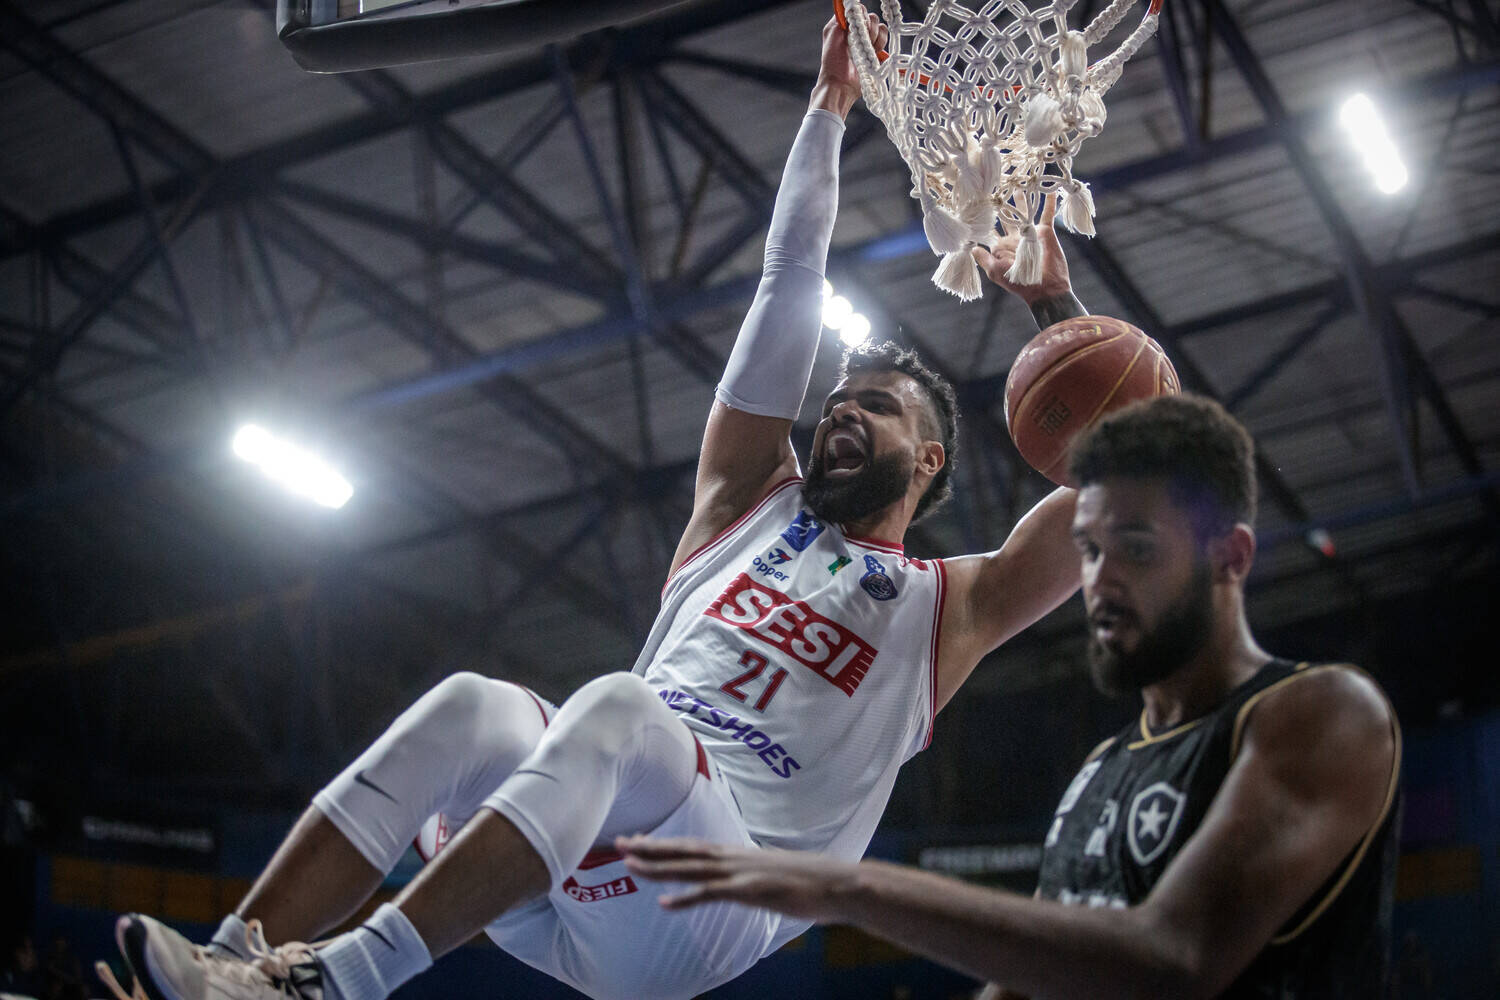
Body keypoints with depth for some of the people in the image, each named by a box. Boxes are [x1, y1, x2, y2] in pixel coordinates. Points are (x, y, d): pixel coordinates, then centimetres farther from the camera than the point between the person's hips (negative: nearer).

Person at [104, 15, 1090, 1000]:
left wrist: (1054, 301, 10)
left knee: (619, 708, -36)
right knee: (471, 706, -29)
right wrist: (829, 106, 24)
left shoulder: (944, 605, 18)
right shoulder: (747, 501, 26)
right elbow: (788, 283, 24)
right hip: (586, 873, 4)